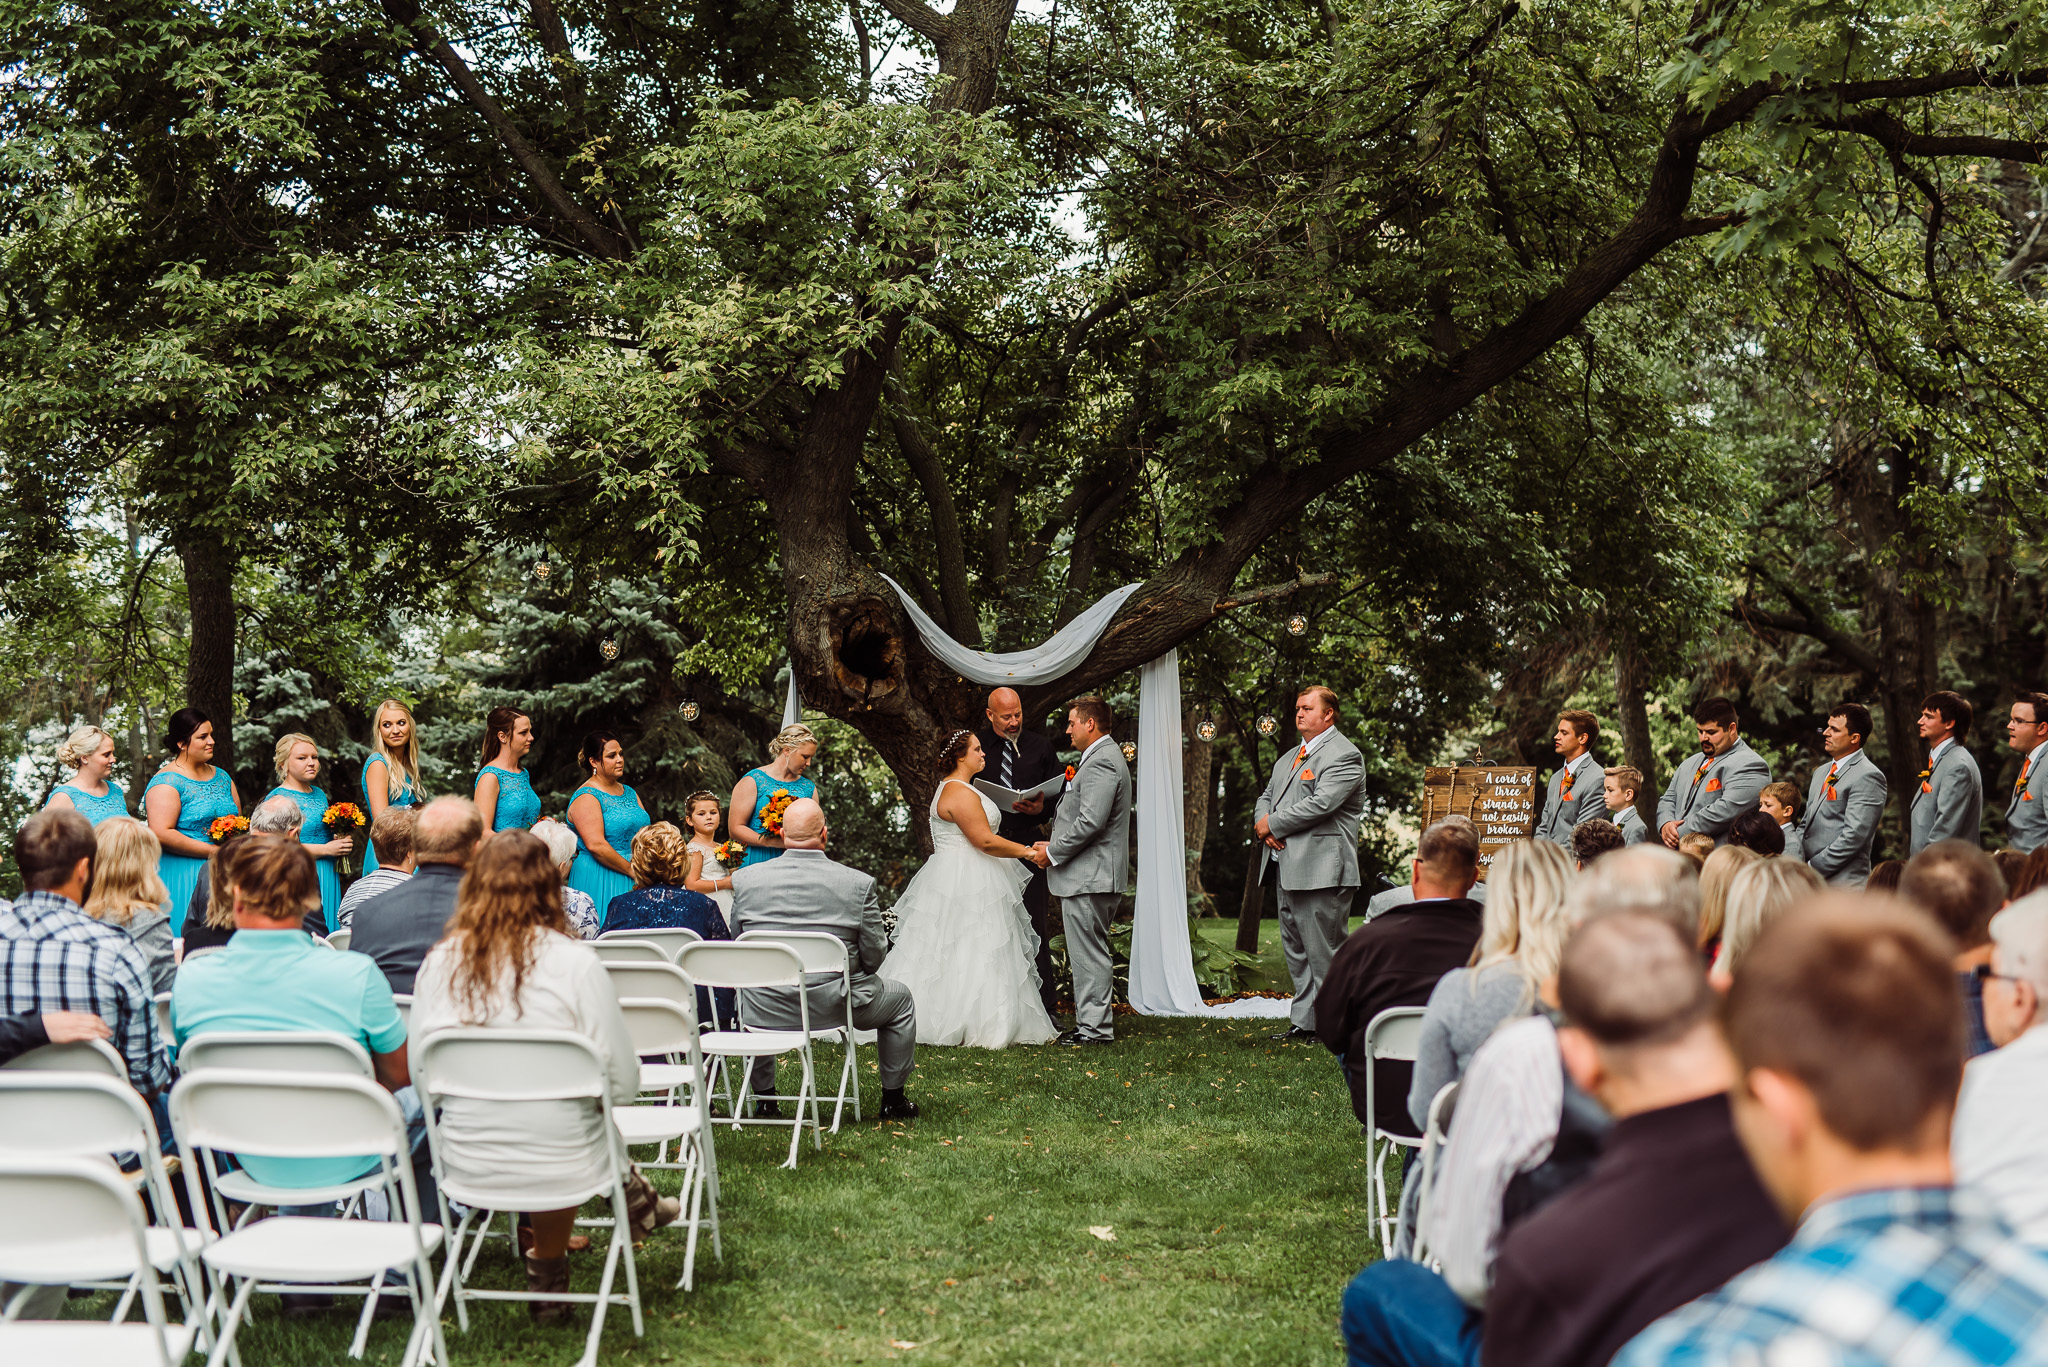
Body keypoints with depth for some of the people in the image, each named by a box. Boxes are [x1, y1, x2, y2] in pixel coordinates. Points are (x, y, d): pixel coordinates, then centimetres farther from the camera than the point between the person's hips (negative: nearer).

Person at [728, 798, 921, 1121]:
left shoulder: (745, 879, -5)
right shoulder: (859, 883, -11)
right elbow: (874, 956, -5)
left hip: (766, 1010, 2)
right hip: (834, 1006, -2)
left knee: (743, 996, 38)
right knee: (901, 998, 26)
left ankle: (764, 1097, 41)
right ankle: (893, 1100, 34)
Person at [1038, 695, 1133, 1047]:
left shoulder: (1101, 762, -16)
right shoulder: (1101, 757, 19)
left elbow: (1090, 821, -24)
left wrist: (1054, 852, -13)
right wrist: (1055, 844, 13)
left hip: (1088, 876, -11)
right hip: (1088, 874, 11)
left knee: (1089, 953, -7)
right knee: (1088, 953, 14)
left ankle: (1095, 1028, -3)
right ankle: (1091, 1023, 19)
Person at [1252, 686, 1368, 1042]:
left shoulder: (1344, 756, -9)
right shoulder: (1289, 758, 21)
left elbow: (1321, 803, -19)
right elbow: (1266, 797, 23)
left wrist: (1273, 824, -11)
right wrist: (1265, 828, 0)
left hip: (1321, 869, -9)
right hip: (1287, 867, 9)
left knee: (1324, 952, -7)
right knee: (1295, 951, 12)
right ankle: (1304, 1022, 19)